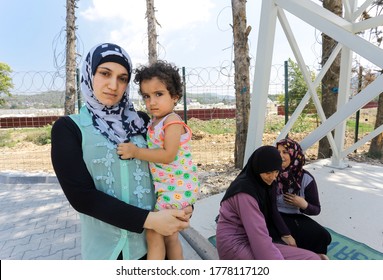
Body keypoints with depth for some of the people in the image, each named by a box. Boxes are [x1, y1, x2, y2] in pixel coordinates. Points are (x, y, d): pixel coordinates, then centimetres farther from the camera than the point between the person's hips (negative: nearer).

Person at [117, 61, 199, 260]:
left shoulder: (172, 122, -18)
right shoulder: (154, 122, 8)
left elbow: (168, 156, -27)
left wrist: (135, 152, -27)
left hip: (177, 187, -9)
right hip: (165, 187, 10)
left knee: (153, 233, -5)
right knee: (169, 235, 20)